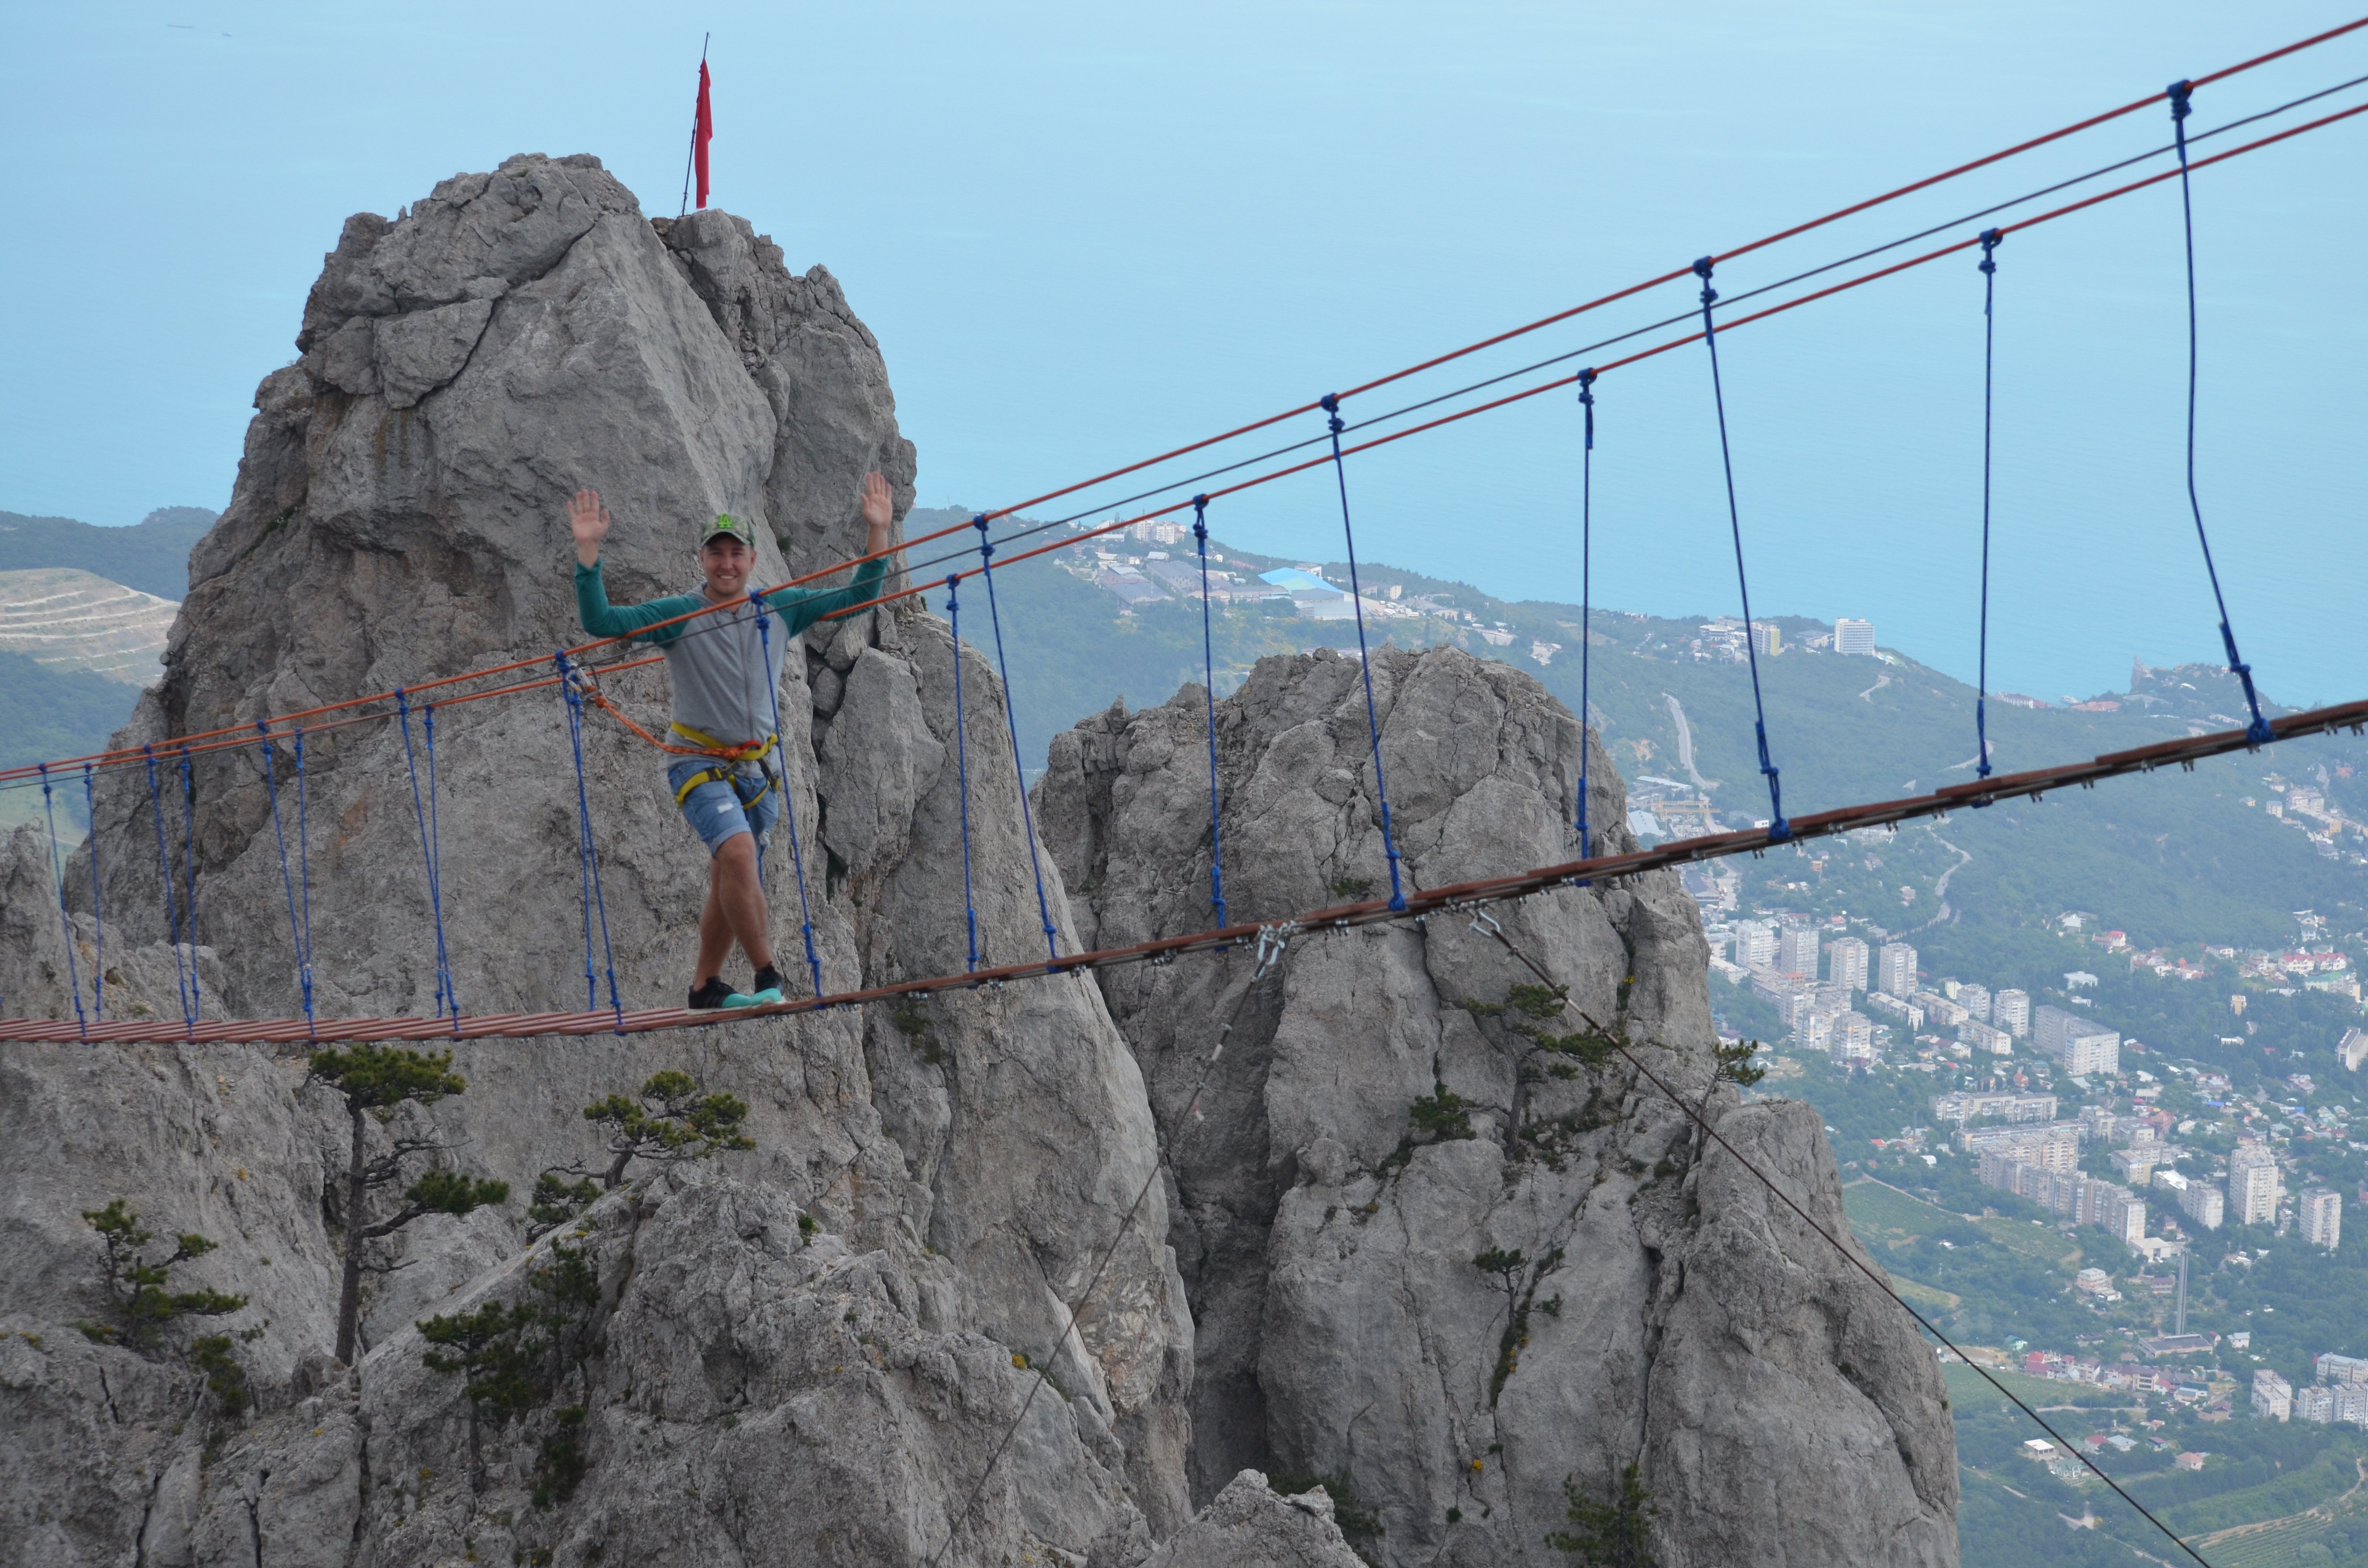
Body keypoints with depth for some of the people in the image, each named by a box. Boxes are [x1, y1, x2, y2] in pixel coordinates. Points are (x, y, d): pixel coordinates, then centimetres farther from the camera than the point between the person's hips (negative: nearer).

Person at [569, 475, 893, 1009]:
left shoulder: (781, 608, 3)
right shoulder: (678, 614, -8)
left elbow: (856, 597, 6)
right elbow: (600, 621, -17)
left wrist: (877, 533, -5)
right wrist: (588, 553, -28)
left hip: (759, 765, 5)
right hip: (701, 764, -5)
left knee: (728, 883, 11)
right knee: (738, 853, -27)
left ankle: (705, 985, 27)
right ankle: (767, 976, -22)